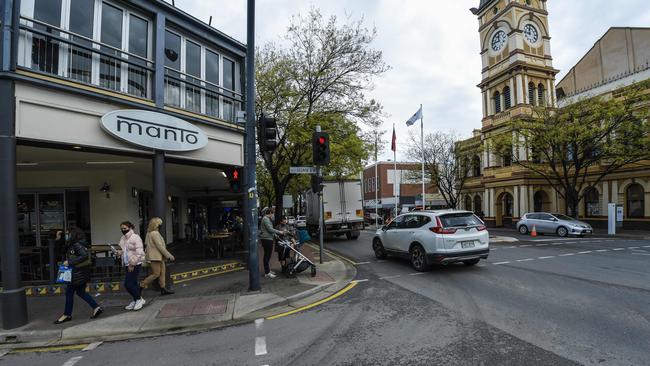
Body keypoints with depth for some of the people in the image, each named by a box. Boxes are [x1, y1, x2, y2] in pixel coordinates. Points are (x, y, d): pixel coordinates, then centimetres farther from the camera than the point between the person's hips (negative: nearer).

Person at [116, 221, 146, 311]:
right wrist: (119, 252, 1)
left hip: (135, 264, -8)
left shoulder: (135, 238, -14)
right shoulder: (122, 239, 11)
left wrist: (132, 264, -19)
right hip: (128, 264, 8)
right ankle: (136, 301, 26)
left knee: (128, 283, -9)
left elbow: (139, 253, -18)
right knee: (133, 283, 14)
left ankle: (139, 299, 7)